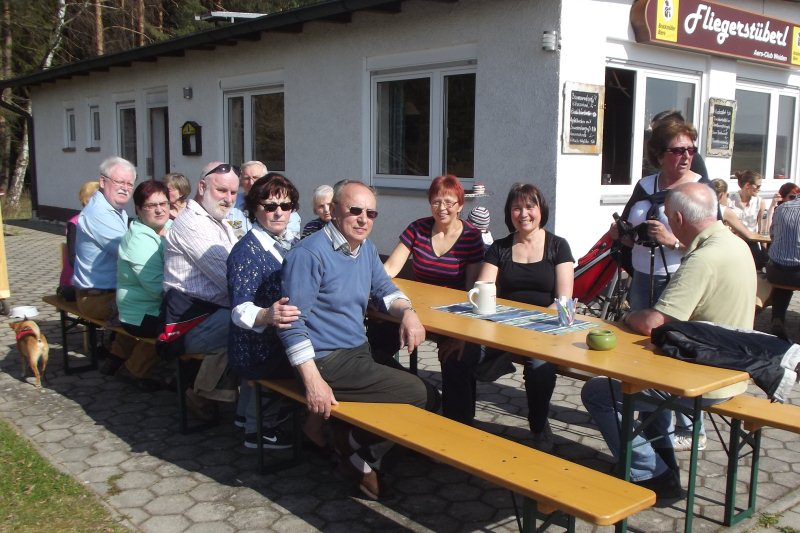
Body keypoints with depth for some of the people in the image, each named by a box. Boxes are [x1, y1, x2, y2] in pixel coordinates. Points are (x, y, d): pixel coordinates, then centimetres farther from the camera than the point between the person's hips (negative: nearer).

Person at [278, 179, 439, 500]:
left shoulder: (365, 248, 10)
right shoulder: (309, 254, -16)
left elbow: (384, 289, 22)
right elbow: (293, 322, -18)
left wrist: (407, 312, -2)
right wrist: (313, 382, -25)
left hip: (359, 351, 9)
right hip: (328, 362, -9)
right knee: (424, 398, -12)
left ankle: (352, 438, 11)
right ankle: (355, 450, 5)